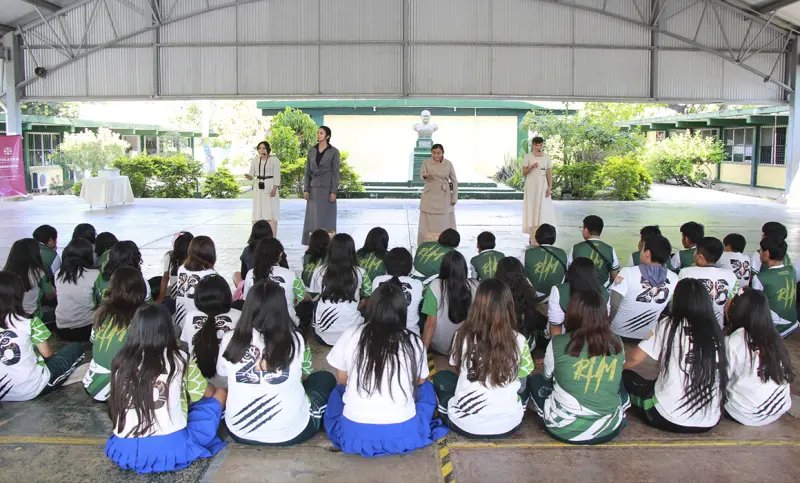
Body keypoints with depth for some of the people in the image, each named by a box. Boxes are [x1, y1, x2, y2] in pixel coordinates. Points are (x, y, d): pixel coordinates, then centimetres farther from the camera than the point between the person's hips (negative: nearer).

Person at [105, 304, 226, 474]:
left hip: (125, 450, 4)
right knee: (220, 393, 14)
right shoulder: (179, 359, -3)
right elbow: (209, 393, 14)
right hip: (171, 448, -4)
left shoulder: (121, 361, 5)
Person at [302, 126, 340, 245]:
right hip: (314, 188, 4)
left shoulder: (334, 152, -3)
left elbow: (335, 172, -6)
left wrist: (334, 192, -13)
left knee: (327, 218, -1)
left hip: (327, 188, -4)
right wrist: (306, 189, 1)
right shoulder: (311, 150, 9)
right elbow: (307, 171, 9)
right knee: (313, 218, 4)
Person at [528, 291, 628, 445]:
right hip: (609, 429, 3)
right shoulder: (617, 345, -2)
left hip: (564, 429, -3)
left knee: (534, 379, 22)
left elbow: (547, 376, 10)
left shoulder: (558, 343, -10)